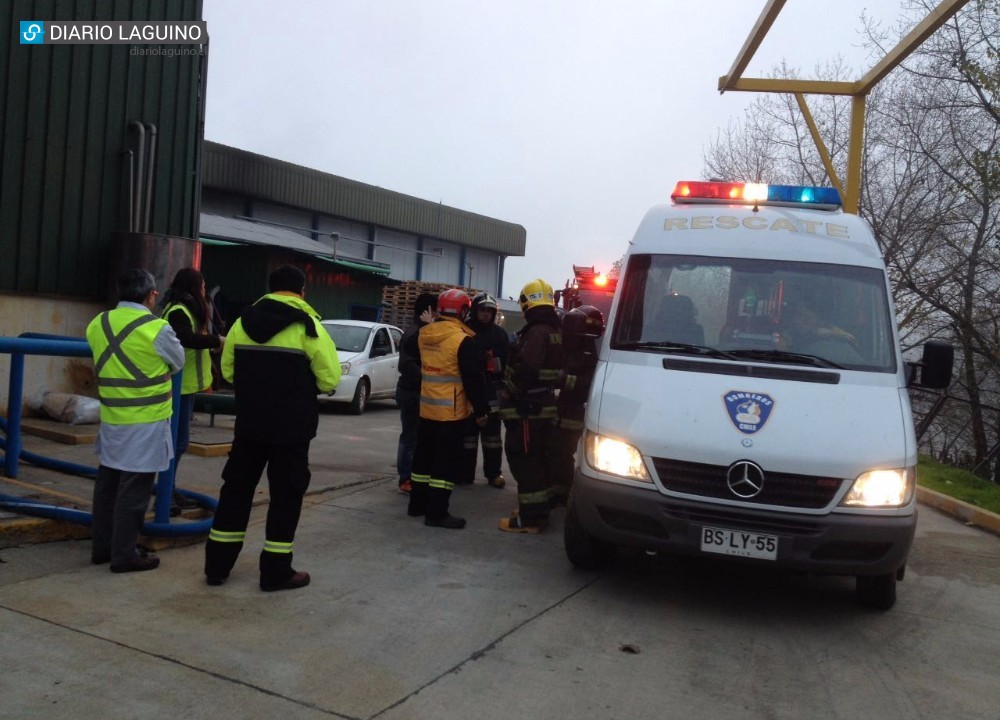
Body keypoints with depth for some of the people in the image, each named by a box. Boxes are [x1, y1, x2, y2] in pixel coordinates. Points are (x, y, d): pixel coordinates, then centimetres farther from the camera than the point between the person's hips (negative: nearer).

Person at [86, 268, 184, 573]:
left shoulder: (97, 325, 2)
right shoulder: (158, 329, -15)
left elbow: (109, 361, 12)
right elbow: (177, 363, 1)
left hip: (111, 419, 6)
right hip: (146, 422, -6)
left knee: (107, 483, 16)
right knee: (134, 490, 1)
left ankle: (102, 547, 26)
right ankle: (124, 555, 8)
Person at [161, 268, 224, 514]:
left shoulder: (187, 310, 16)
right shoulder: (178, 311, -16)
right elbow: (187, 338, -33)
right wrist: (216, 340, -25)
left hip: (185, 385, 11)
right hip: (178, 386, -11)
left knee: (179, 440, 16)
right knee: (179, 440, -8)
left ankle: (171, 491, 26)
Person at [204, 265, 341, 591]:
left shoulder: (243, 322, 5)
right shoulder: (308, 327, -10)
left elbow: (228, 371, 11)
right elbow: (330, 379, -11)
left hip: (249, 424, 5)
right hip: (292, 428, -4)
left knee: (236, 488, 15)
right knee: (286, 494, 5)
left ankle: (217, 564, 21)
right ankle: (276, 571, 10)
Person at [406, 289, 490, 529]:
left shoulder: (424, 334, 4)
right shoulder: (463, 341, -17)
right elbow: (473, 380, -15)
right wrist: (481, 410, -8)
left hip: (426, 409, 7)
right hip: (451, 412, -7)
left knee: (424, 456, 17)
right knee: (447, 461, -1)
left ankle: (418, 503, 26)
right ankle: (437, 512, 0)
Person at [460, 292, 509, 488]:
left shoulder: (499, 333, 7)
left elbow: (507, 361, 6)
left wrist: (505, 387, 0)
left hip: (492, 391, 1)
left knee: (492, 433, 7)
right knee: (468, 432, 4)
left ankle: (494, 473, 11)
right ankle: (466, 473, 10)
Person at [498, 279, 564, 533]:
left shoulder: (536, 332, -18)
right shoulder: (556, 331, 13)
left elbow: (527, 369, -28)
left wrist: (510, 394, -15)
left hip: (528, 409, -10)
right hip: (547, 407, 10)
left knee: (524, 460, -5)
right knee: (542, 459, 16)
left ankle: (530, 517, -3)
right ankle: (538, 510, 27)